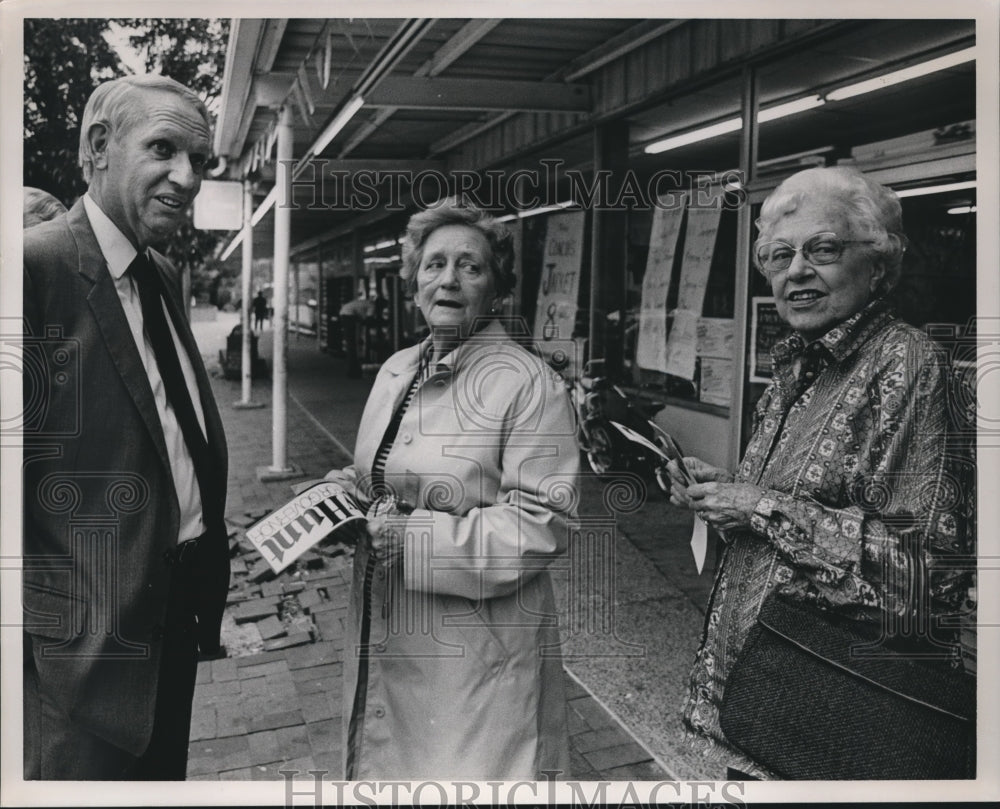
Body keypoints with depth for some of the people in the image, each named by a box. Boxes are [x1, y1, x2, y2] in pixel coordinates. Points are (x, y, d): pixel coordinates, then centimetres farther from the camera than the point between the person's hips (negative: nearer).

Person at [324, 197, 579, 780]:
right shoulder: (396, 371, 9)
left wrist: (418, 536, -23)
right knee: (385, 764, 19)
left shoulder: (530, 384, -14)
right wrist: (352, 492, -1)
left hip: (477, 645, -6)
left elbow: (543, 525, -18)